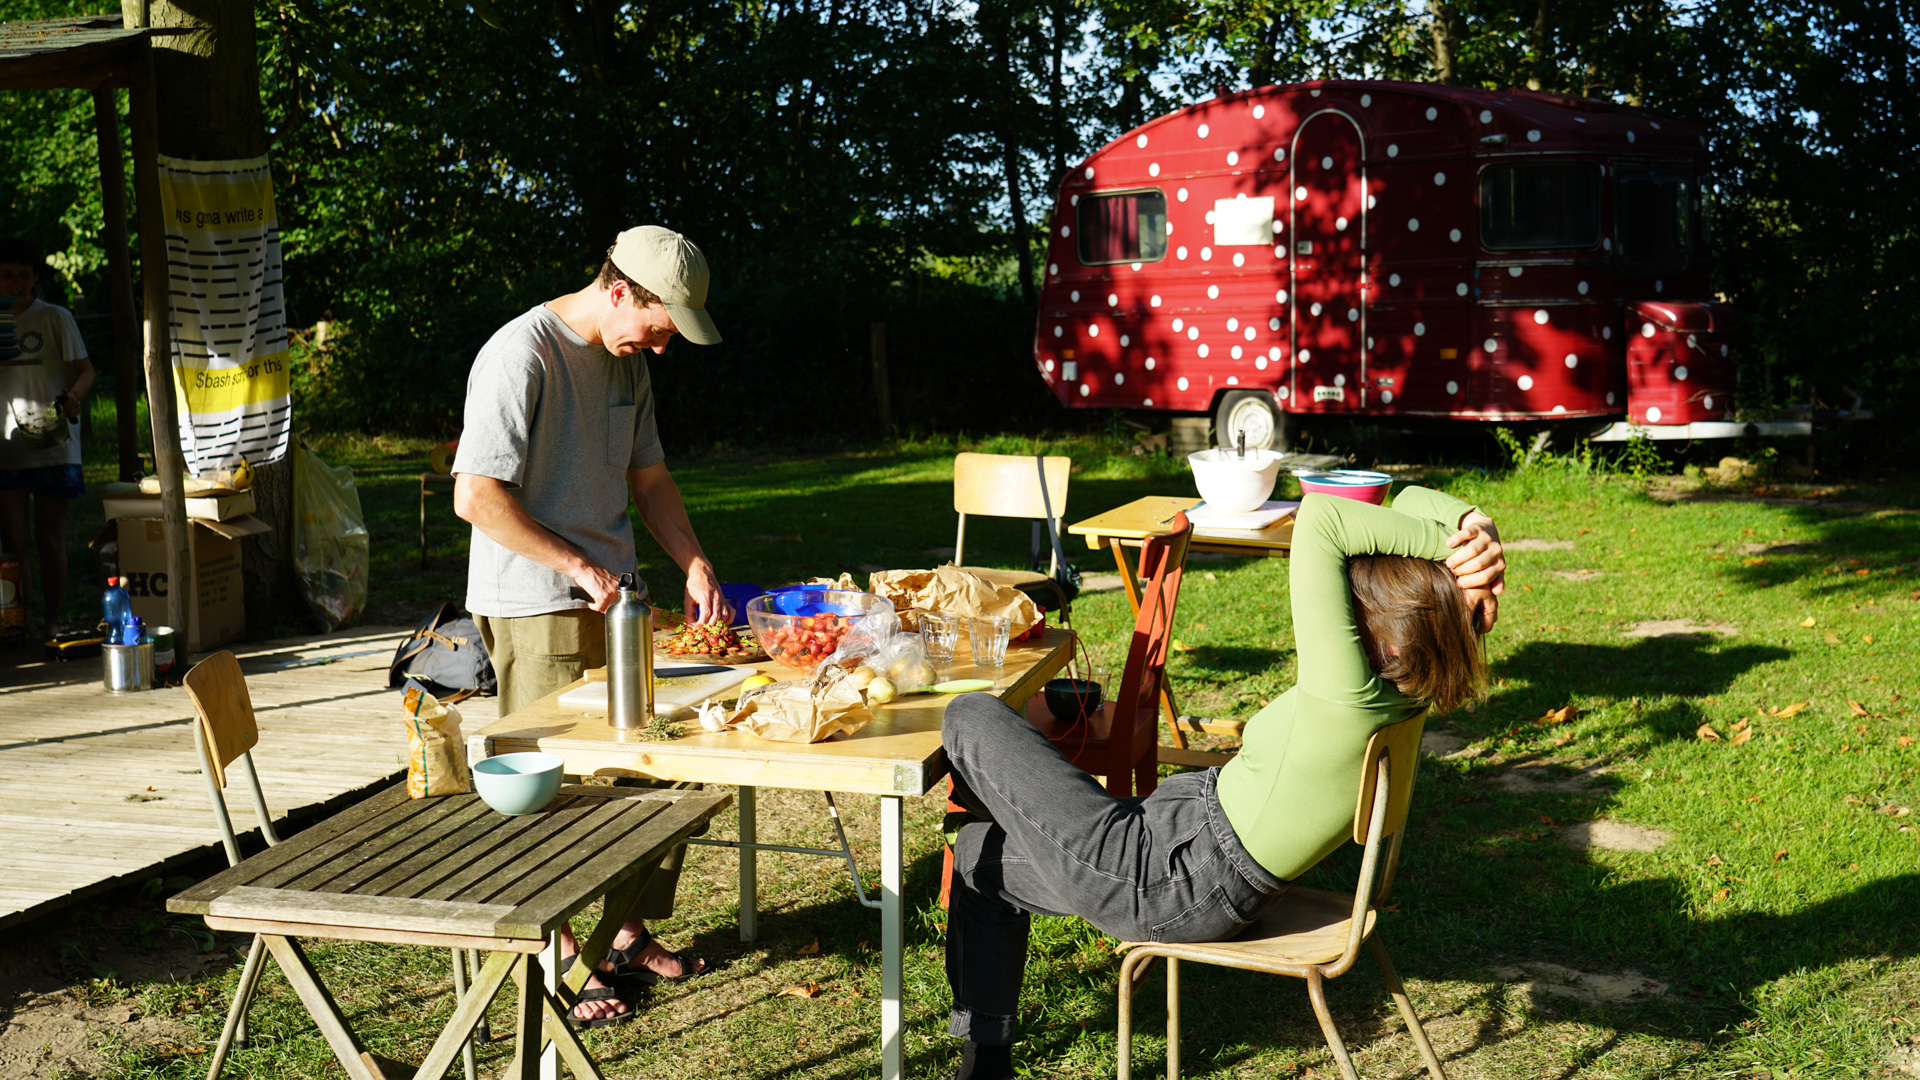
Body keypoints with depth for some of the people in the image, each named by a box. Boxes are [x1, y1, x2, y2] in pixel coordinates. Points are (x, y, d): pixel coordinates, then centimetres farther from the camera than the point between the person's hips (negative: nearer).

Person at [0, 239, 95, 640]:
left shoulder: (55, 318, 3)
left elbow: (85, 369, 0)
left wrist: (73, 395, -21)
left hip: (54, 445, -2)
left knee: (50, 542, 3)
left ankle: (52, 620, 15)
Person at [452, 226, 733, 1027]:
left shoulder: (627, 362, 12)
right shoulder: (522, 354, -15)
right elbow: (476, 496, -21)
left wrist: (695, 566, 6)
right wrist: (577, 566, -17)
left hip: (613, 601, 8)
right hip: (534, 610, -8)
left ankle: (631, 935, 25)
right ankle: (557, 961, 13)